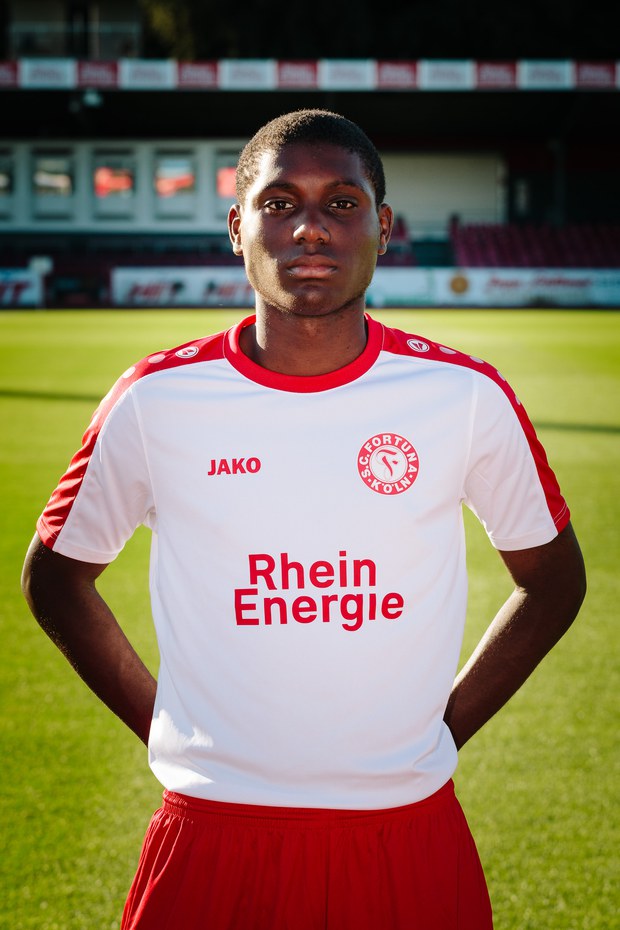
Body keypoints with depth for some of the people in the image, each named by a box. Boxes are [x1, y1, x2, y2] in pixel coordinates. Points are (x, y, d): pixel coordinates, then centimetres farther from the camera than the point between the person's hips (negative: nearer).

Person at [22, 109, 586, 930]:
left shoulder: (466, 395, -5)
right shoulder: (156, 399, -6)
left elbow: (553, 579, 8)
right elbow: (55, 573, 7)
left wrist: (443, 730, 3)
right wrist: (164, 729, 2)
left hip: (409, 834, 1)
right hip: (213, 834, 0)